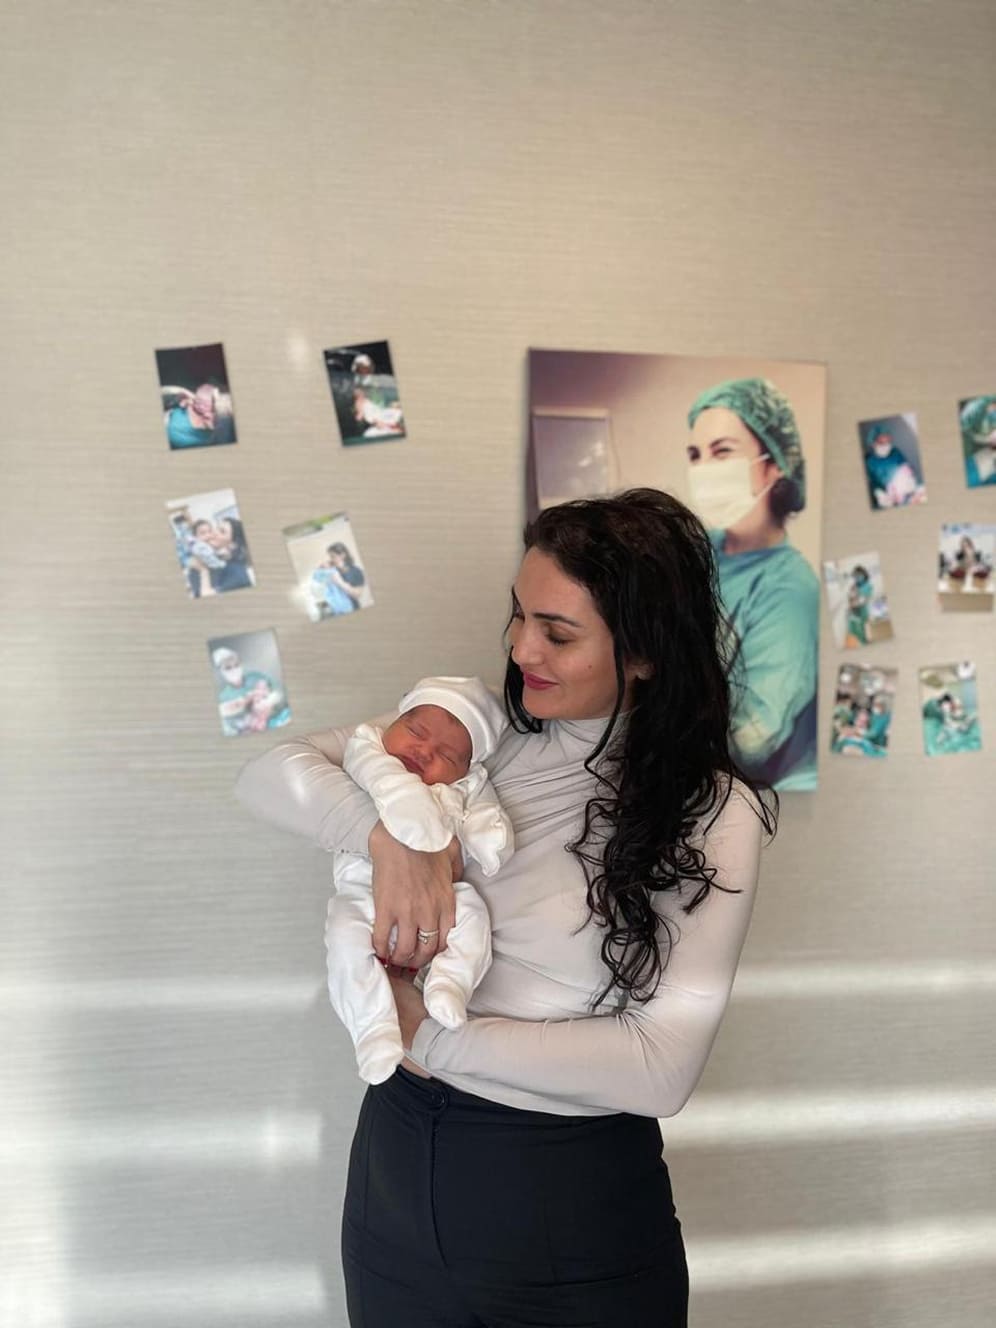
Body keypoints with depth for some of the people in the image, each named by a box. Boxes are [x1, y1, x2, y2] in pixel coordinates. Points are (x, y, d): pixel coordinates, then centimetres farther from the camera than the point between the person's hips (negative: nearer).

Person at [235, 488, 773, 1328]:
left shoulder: (711, 814, -12)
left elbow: (663, 1065, -19)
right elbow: (273, 774, -3)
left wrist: (431, 1040, -18)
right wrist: (391, 834, -21)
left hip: (576, 1196, -3)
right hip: (400, 1157, 4)